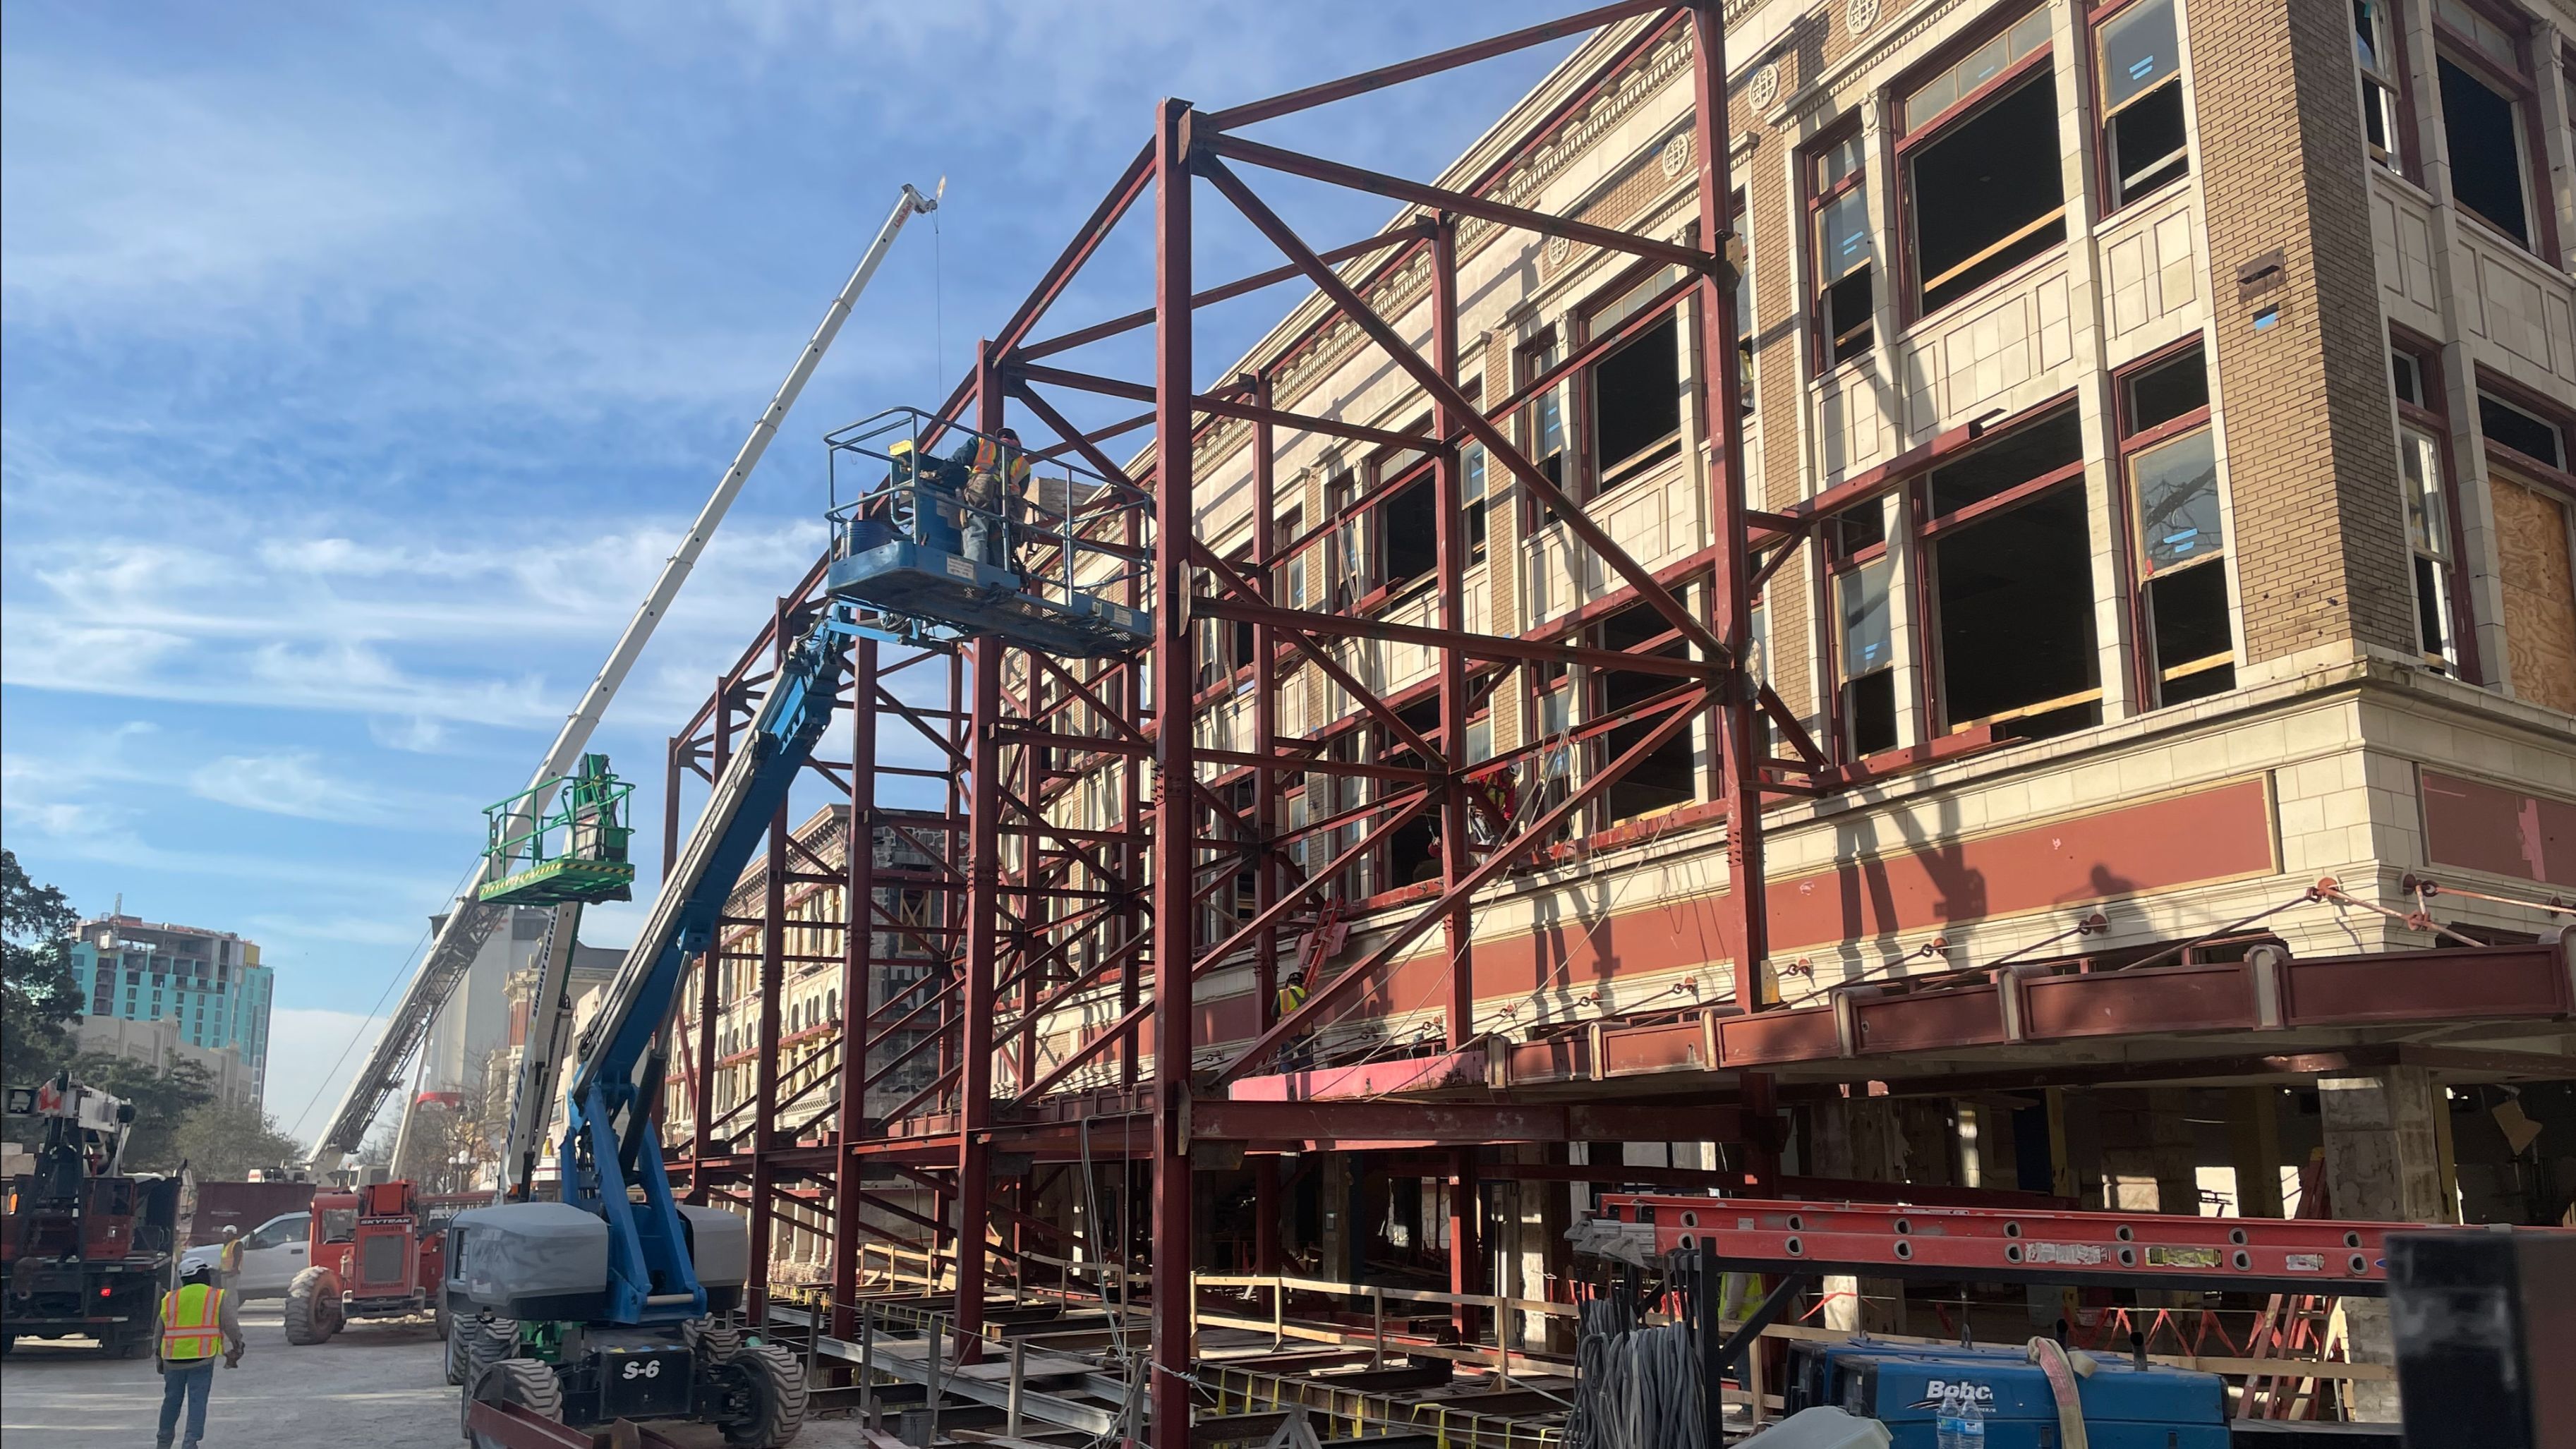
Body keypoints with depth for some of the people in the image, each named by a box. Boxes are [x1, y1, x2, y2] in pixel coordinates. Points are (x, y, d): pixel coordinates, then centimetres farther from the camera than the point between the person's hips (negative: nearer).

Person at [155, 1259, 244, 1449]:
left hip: (173, 1357, 3)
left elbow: (160, 1330, 16)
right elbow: (231, 1326, 1)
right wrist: (236, 1349, 13)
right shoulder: (218, 1298, 1)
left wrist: (159, 1356, 26)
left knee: (172, 1399, 18)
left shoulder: (170, 1299, 11)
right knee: (197, 1401, 0)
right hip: (202, 1356, -3)